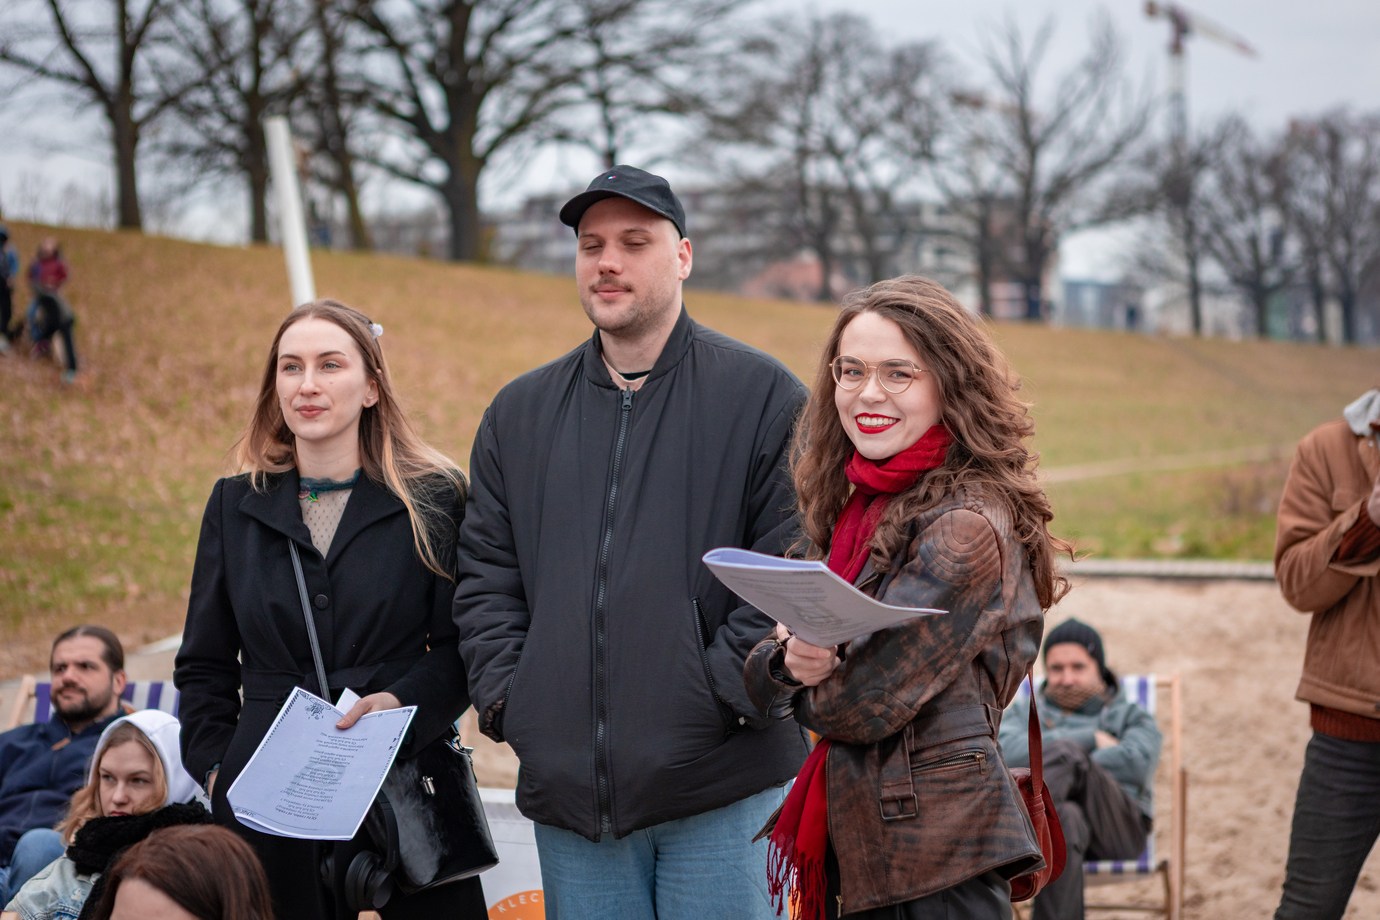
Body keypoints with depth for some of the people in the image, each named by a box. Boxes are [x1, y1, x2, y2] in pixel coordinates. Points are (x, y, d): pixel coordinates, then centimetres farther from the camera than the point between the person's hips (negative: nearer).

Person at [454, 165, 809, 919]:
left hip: (720, 785, -4)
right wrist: (505, 696, 1)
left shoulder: (762, 396, 1)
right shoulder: (519, 412, 15)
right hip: (566, 788, 4)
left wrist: (725, 691, -12)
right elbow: (486, 577, 15)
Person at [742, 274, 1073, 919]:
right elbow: (760, 673, 7)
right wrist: (790, 661, -15)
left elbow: (866, 702, -20)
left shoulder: (966, 527, -16)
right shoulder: (858, 509, 9)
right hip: (862, 850, 8)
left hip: (937, 864, -8)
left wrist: (813, 684, 0)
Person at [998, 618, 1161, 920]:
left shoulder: (1130, 717, 26)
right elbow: (1007, 751, 3)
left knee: (1066, 752, -32)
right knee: (1066, 818, -40)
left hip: (1116, 825, -1)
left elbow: (1135, 762, 0)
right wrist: (1091, 739, 1)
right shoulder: (1023, 711, 29)